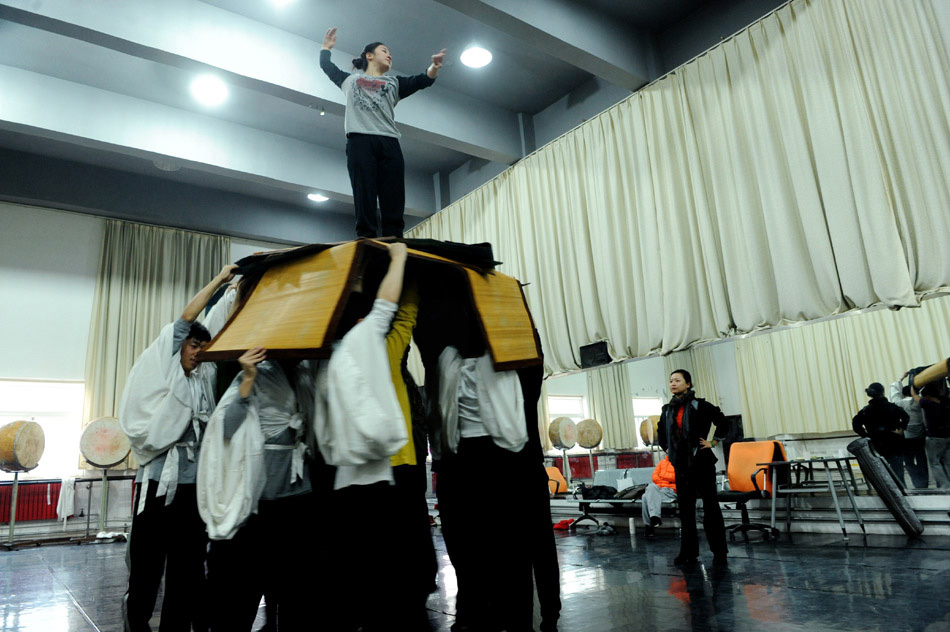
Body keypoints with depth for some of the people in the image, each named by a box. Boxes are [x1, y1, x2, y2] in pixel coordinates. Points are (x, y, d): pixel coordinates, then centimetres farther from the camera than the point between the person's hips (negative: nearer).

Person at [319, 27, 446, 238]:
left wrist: (434, 66, -2)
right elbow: (326, 66, 40)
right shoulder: (350, 79, 29)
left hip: (389, 143, 2)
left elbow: (422, 81, 15)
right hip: (360, 140, -1)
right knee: (364, 203, -13)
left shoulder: (394, 83, 29)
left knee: (393, 206, -12)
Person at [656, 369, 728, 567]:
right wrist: (667, 449, 16)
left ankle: (719, 551, 11)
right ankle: (689, 552, 17)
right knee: (685, 508, 9)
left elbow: (722, 422, -7)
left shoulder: (699, 406, -7)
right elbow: (660, 433, 26)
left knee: (710, 505, 2)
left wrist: (713, 442, -5)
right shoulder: (667, 410, 10)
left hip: (701, 461, -5)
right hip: (680, 463, 6)